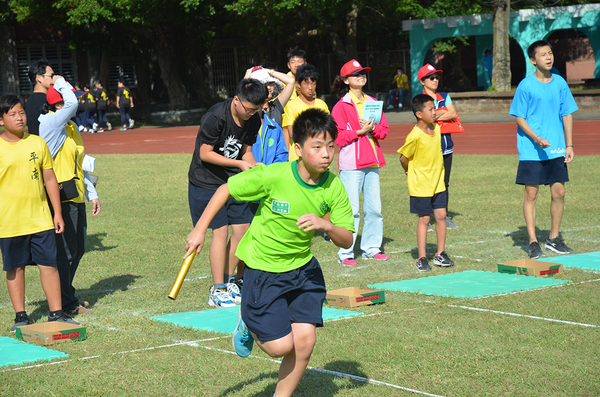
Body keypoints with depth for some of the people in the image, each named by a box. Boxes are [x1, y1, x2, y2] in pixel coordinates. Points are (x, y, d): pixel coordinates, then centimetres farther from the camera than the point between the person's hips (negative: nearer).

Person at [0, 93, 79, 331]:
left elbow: (49, 179, 10)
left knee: (49, 265, 1)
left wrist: (57, 213, 8)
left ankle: (56, 313, 9)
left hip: (41, 219, 2)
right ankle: (21, 316, 17)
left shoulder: (37, 143, 5)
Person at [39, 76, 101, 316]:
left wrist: (92, 194, 21)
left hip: (77, 198, 9)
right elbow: (72, 104, -31)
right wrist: (60, 83, -13)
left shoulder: (71, 127, 15)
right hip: (62, 199, -9)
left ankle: (64, 296, 30)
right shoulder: (49, 123, -12)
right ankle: (67, 303, 7)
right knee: (65, 251, -3)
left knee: (78, 249, 16)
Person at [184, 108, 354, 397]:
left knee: (305, 341, -5)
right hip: (263, 272, -4)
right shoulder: (273, 176, -23)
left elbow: (346, 240, -9)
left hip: (303, 270, 4)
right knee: (280, 346, -7)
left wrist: (326, 225, -31)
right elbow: (226, 189, -8)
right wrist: (200, 230, -5)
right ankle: (248, 323, 28)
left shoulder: (333, 187, -12)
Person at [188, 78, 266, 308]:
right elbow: (205, 154, -20)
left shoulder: (254, 120, -4)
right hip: (206, 183, -7)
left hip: (233, 181, 7)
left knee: (242, 228, 3)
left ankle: (226, 281, 19)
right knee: (220, 231, -9)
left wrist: (255, 168, -13)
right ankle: (217, 291, 0)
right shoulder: (215, 117, -25)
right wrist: (240, 163, -24)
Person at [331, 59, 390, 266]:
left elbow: (384, 129, 12)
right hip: (351, 164, -6)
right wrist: (360, 131, -15)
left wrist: (372, 129, -8)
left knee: (374, 208, 7)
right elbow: (338, 137, -9)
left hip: (372, 162, 6)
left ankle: (371, 248, 18)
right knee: (351, 210, -7)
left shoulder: (373, 102, 14)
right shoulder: (341, 106, -3)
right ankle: (345, 253, -1)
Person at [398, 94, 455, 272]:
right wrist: (409, 171, 6)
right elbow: (403, 158, -10)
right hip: (420, 184, -6)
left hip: (438, 182, 6)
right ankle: (422, 258, 8)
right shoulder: (415, 136, -20)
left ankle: (440, 254, 16)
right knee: (424, 219, -1)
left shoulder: (436, 128, 2)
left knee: (441, 215, 5)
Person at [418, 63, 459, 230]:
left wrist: (438, 115, -10)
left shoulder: (444, 97, 14)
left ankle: (445, 217, 17)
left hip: (446, 146, 5)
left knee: (444, 183, 10)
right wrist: (445, 112, -9)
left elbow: (453, 114, 0)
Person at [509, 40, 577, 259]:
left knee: (559, 192, 5)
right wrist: (537, 139, -18)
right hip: (531, 151, -4)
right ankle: (533, 242, 6)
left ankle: (554, 239, 20)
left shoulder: (560, 83, 5)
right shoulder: (526, 86, -7)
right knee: (531, 194, -2)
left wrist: (569, 145, 6)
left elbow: (567, 115, 11)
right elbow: (519, 118, -5)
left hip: (556, 150, 4)